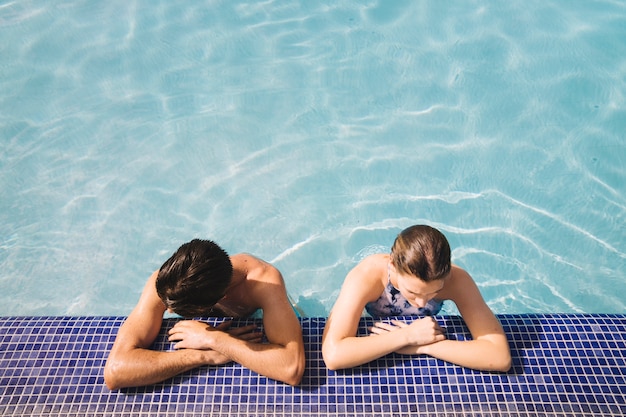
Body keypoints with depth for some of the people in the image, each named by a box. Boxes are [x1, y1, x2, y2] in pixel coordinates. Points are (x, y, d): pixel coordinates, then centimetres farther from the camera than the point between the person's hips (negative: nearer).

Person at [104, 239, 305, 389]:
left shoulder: (263, 281, -42)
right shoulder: (162, 283, -35)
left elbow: (292, 369, -52)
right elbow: (114, 372, -42)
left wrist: (213, 339, -48)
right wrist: (209, 355, -45)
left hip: (254, 339, -2)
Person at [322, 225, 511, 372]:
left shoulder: (456, 280, -27)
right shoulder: (366, 277, -33)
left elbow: (500, 357, -31)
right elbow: (333, 355, -41)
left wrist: (421, 346, -35)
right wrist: (408, 336, -37)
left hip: (422, 364, 2)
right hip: (373, 358, -1)